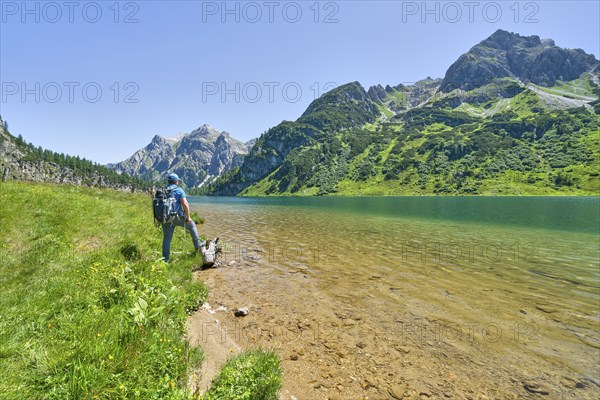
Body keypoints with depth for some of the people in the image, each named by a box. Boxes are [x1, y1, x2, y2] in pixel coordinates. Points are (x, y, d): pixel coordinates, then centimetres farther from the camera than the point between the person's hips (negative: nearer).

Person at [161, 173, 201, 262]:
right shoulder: (179, 190, -4)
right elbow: (185, 204, -15)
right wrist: (188, 217, -7)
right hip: (178, 217, -4)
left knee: (167, 238, 11)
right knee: (192, 225, 21)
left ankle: (165, 260, 14)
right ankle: (197, 246, 22)